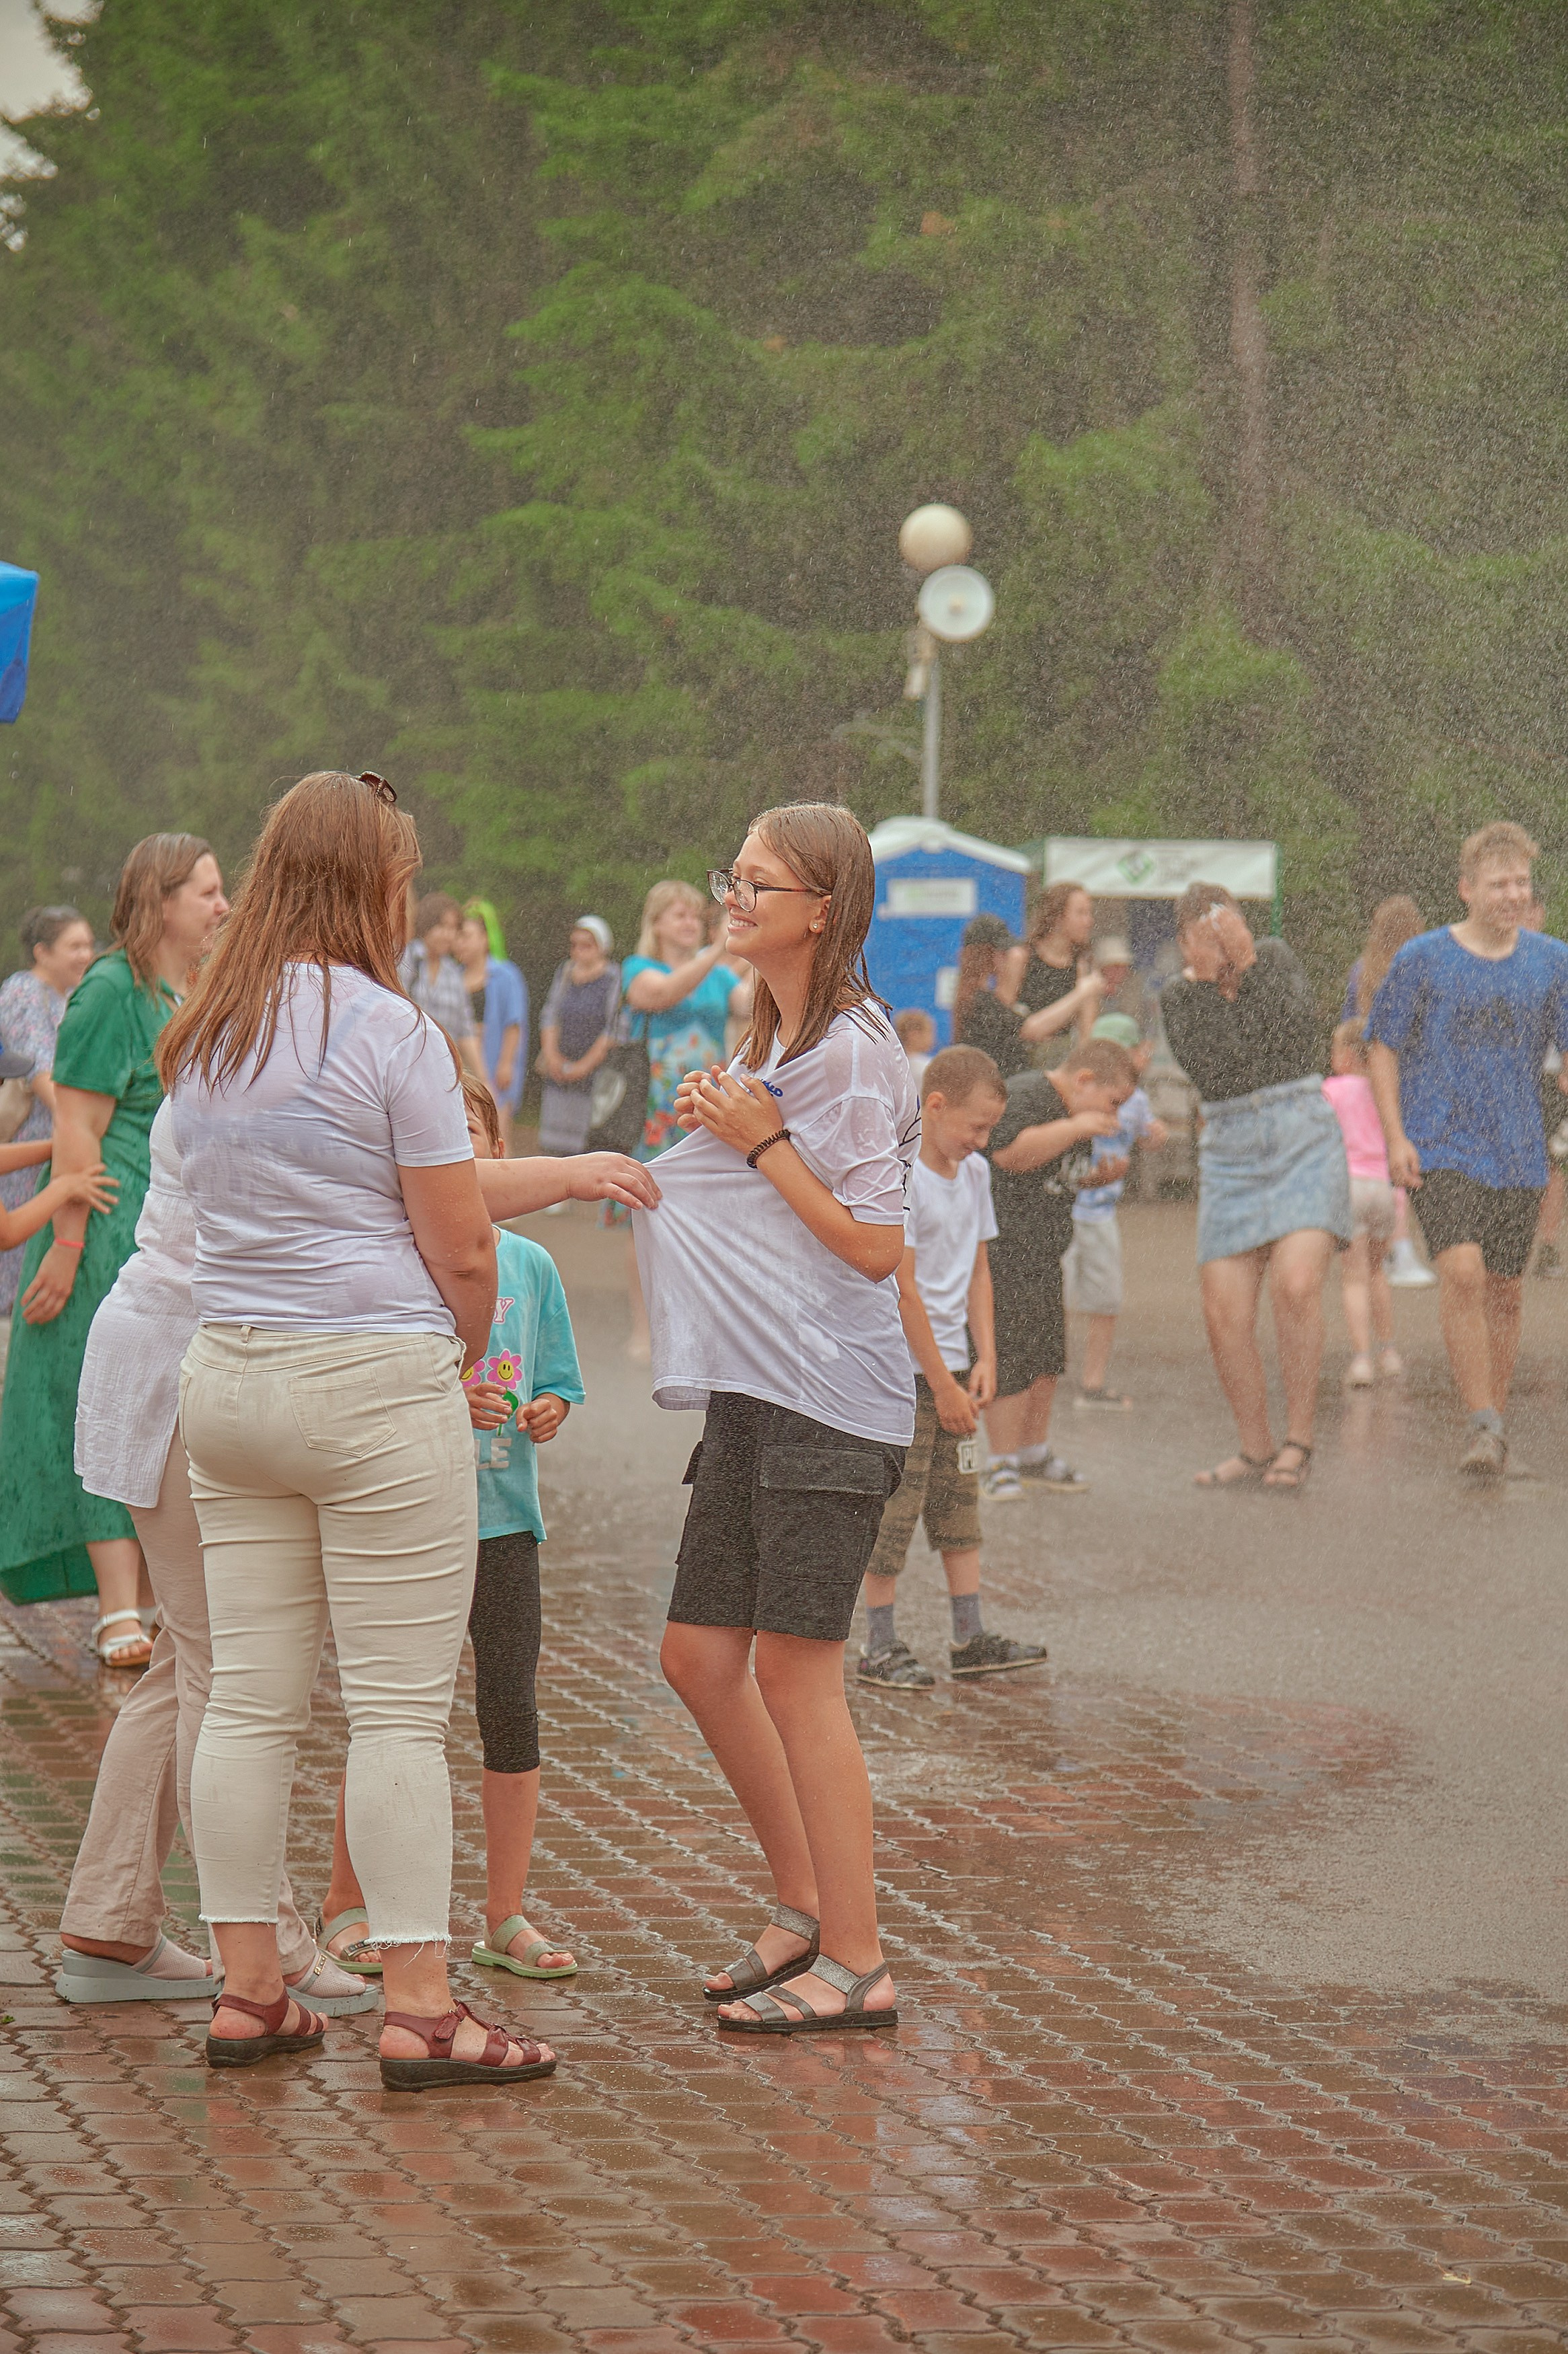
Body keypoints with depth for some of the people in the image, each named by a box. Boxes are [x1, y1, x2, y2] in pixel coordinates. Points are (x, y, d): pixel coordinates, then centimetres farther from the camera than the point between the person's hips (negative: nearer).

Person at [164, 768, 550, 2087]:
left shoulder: (201, 1039, 10)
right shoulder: (387, 1031, -11)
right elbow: (463, 1248, -11)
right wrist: (463, 1358, 11)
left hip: (228, 1375, 7)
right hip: (375, 1383, -7)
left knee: (249, 1699, 9)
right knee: (401, 1706, -2)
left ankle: (249, 1991, 15)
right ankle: (419, 2008, 1)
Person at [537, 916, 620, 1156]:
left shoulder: (614, 979, -5)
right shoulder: (564, 974, 13)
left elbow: (613, 1030, -10)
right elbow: (550, 1016, 13)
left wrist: (585, 1065, -12)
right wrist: (551, 1054, -3)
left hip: (596, 1072, -5)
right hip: (560, 1071, 5)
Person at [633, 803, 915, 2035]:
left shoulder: (852, 1053, -13)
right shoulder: (770, 1044, 16)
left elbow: (876, 1244, -18)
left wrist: (761, 1141, -15)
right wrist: (711, 1128, 8)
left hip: (830, 1397, -10)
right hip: (751, 1388, 10)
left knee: (796, 1669, -8)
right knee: (700, 1658, 10)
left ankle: (856, 1965, -1)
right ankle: (806, 1907, 24)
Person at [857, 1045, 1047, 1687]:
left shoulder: (974, 1172, 8)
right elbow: (903, 1291, -19)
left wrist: (984, 1359, 3)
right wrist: (943, 1386, -17)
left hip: (951, 1365, 8)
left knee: (959, 1500, 10)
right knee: (896, 1506, -4)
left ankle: (970, 1638, 15)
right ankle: (879, 1648, 4)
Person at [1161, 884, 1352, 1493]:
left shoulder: (1276, 959, 2)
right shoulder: (1178, 998, 4)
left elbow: (1295, 1029, -14)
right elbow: (1209, 1069, -12)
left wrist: (1245, 967, -19)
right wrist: (1203, 980, -16)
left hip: (1302, 1139, -3)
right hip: (1231, 1151, 3)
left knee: (1297, 1284, -23)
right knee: (1224, 1314, -4)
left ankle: (1300, 1438, -12)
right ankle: (1255, 1453, 13)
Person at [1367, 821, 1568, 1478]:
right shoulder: (1422, 960, -2)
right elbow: (1383, 1049, 3)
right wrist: (1395, 1138, -6)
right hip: (1440, 1146, -3)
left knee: (1505, 1290, 8)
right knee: (1462, 1271, -20)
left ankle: (1493, 1419, 24)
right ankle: (1482, 1425, -16)